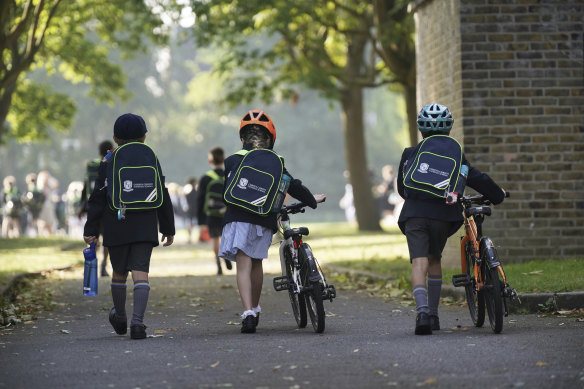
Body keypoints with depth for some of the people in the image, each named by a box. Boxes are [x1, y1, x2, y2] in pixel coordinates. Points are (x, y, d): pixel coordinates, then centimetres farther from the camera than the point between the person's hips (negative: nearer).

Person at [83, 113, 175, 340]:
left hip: (115, 227, 0)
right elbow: (163, 197, 7)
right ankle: (138, 321, -21)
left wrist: (91, 230, 2)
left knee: (119, 272, 14)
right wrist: (168, 229, 14)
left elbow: (98, 199, -1)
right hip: (145, 228, 0)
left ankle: (120, 318, 31)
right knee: (140, 272, -5)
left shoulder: (108, 163, 0)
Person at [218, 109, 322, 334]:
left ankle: (248, 313, -21)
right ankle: (255, 310, 31)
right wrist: (312, 200, 32)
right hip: (265, 221, 2)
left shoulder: (232, 161, 7)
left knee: (243, 265, -6)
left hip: (238, 218, -2)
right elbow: (293, 186, 15)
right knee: (256, 263, 19)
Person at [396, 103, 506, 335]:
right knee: (434, 259, 20)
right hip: (443, 214, 1)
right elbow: (477, 179, 4)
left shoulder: (409, 155, 12)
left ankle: (422, 310, -32)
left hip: (414, 214, -1)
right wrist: (497, 196, 20)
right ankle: (433, 314, 22)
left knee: (419, 262, -9)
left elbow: (402, 189, 21)